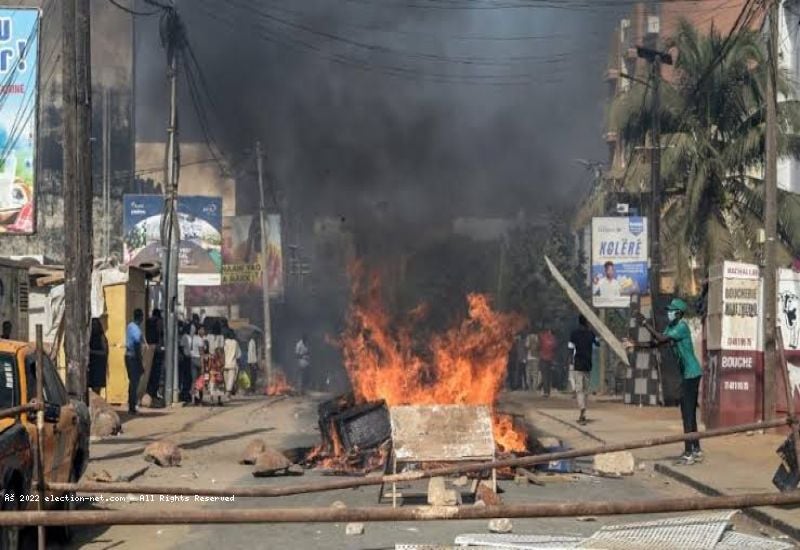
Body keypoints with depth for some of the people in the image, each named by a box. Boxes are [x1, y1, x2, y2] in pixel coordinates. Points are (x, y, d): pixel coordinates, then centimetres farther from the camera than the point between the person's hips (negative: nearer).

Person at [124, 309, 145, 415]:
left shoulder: (129, 326, 8)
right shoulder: (136, 330, -18)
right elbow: (137, 348, -20)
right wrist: (141, 364, -16)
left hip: (128, 356, 8)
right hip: (134, 358, -8)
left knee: (132, 381, 16)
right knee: (134, 383, -2)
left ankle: (131, 405, 22)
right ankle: (132, 407, 0)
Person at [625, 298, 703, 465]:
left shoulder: (682, 327, -17)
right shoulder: (671, 327, 12)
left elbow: (662, 339, -27)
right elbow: (655, 343, 12)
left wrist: (646, 324, -22)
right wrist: (635, 345, 2)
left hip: (691, 374, -10)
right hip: (686, 374, 10)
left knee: (688, 413, -11)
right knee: (689, 413, 14)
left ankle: (689, 453, -11)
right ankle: (696, 451, 21)